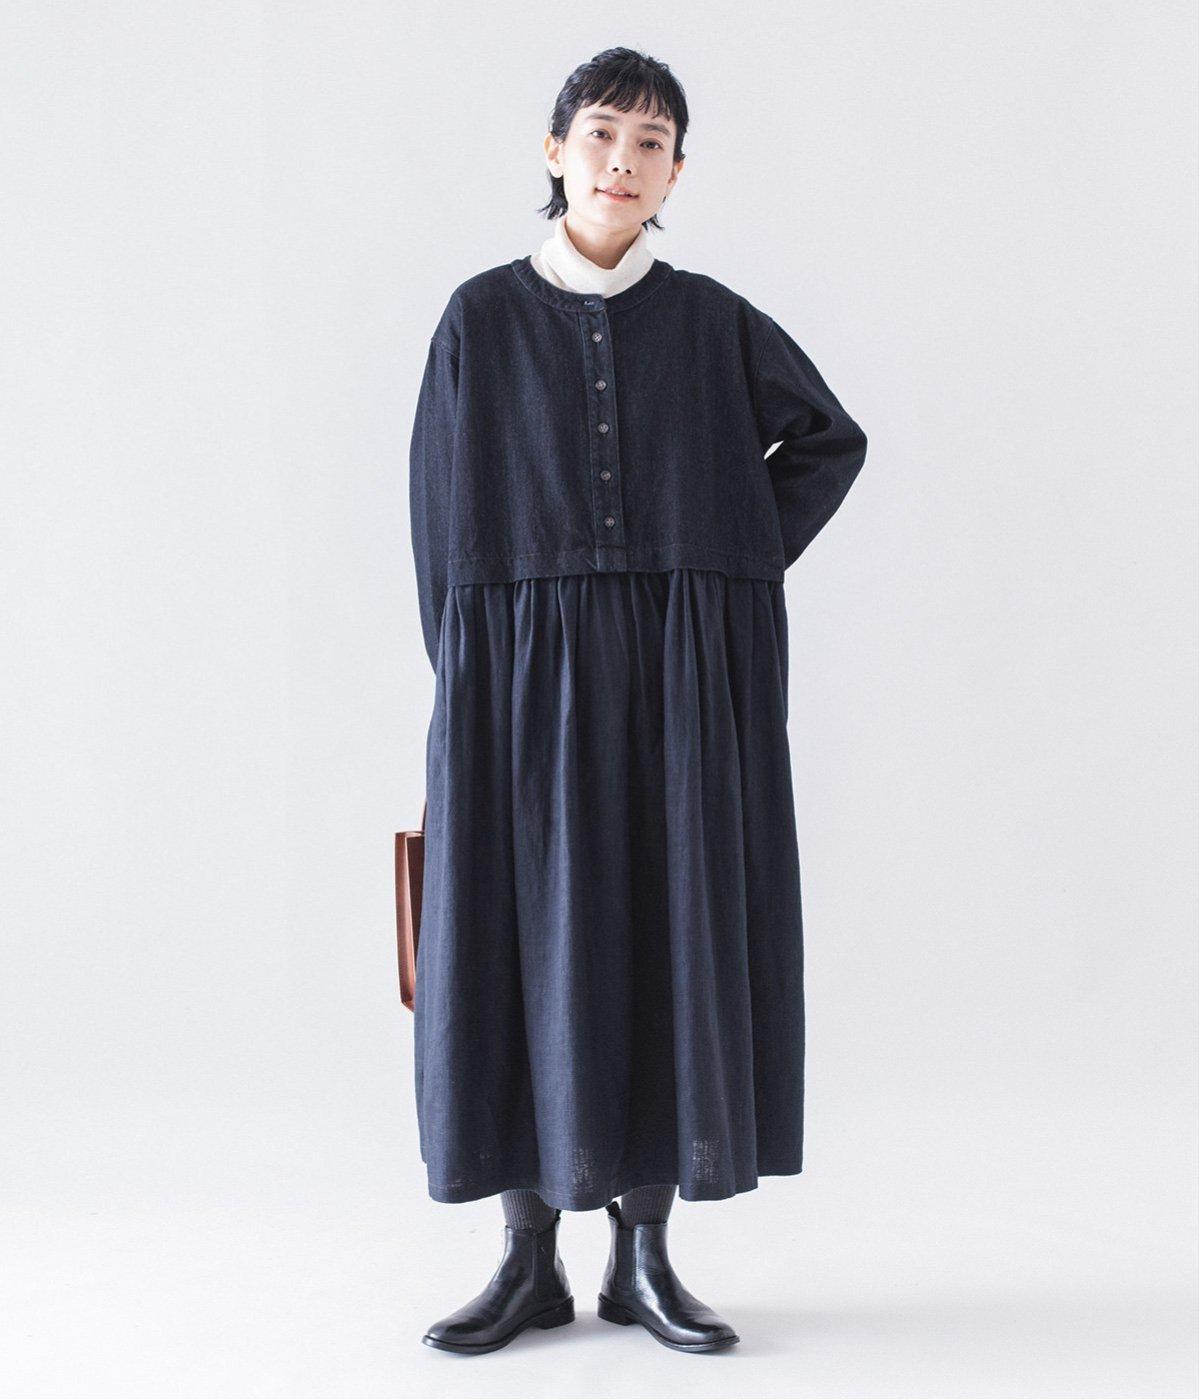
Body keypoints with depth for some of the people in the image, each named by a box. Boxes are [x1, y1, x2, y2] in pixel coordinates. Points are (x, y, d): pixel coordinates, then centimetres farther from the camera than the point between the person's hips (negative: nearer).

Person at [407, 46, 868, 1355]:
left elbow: (830, 437, 19)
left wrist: (736, 565, 5)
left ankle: (644, 1256, 12)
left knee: (674, 938, 1)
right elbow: (443, 517, 4)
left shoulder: (713, 321, 8)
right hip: (528, 670, 0)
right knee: (524, 941, -1)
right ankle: (531, 1260, 11)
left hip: (686, 675, 1)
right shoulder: (482, 319, 6)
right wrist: (466, 689, -5)